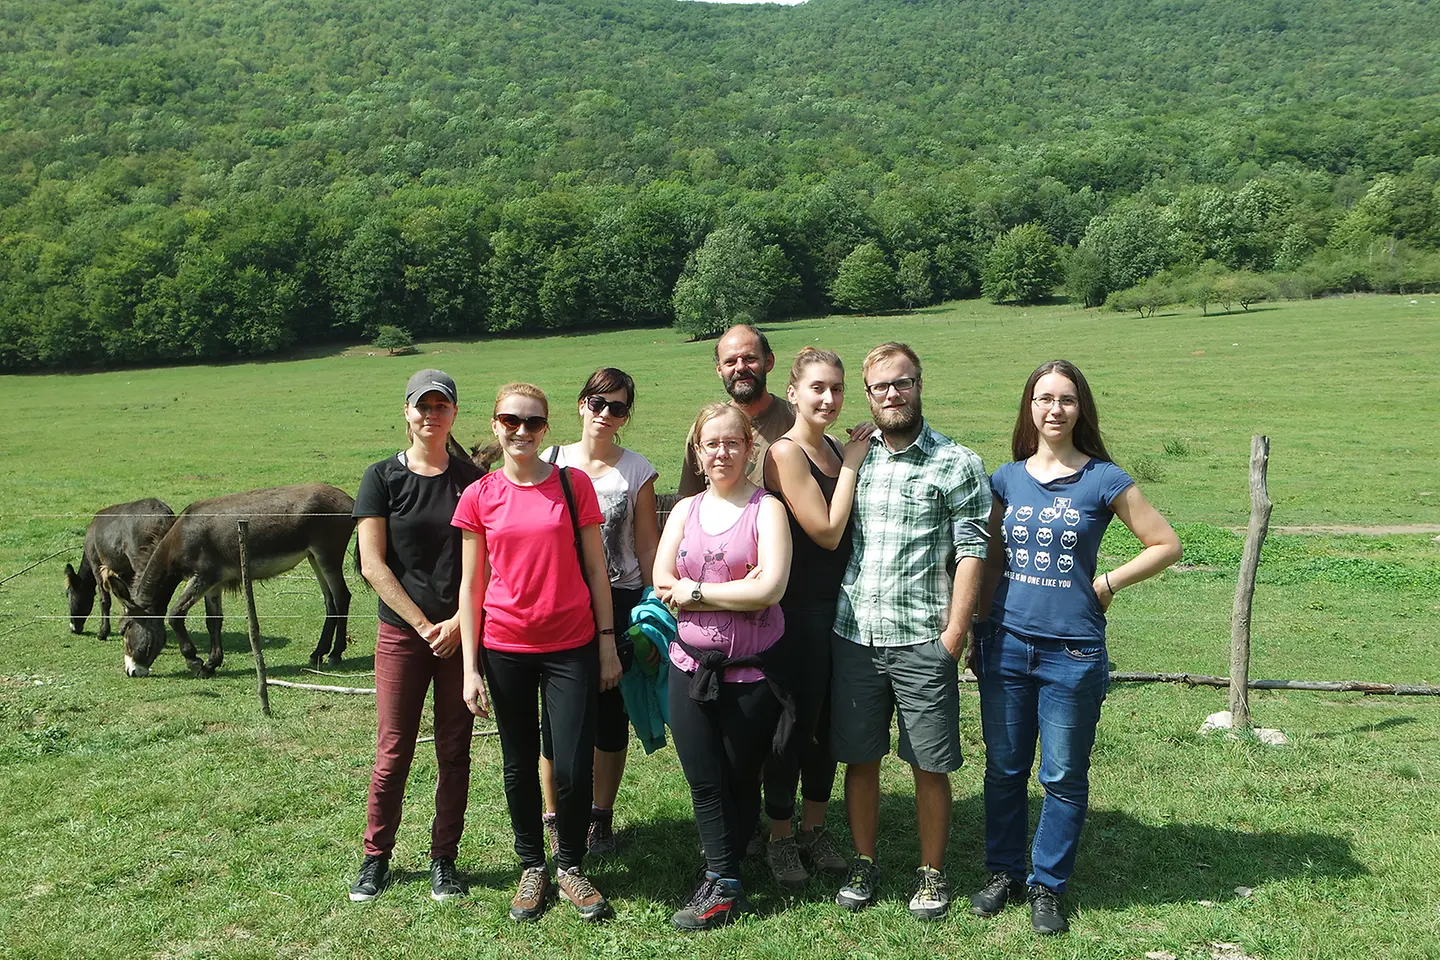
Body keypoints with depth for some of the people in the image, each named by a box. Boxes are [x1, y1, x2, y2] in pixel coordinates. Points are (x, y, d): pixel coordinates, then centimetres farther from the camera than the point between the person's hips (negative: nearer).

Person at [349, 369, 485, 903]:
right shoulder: (382, 478, 1)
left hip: (461, 633, 1)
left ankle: (443, 860, 20)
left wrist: (459, 623, -9)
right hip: (402, 633, -1)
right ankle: (376, 858, 20)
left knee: (454, 751, 7)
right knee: (393, 750, 3)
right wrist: (424, 625, -8)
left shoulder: (472, 479, 5)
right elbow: (373, 565, -4)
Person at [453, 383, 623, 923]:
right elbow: (471, 585, 2)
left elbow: (595, 569, 3)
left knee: (574, 768, -2)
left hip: (572, 646, -1)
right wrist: (470, 668, -1)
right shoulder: (478, 497, 0)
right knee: (520, 764, 12)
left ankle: (570, 867, 22)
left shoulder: (573, 484, -1)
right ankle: (532, 867, 31)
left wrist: (608, 644, 1)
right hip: (505, 649, 1)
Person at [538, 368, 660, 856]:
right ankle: (554, 816, 18)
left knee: (611, 711, 8)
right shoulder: (550, 463, 3)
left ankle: (601, 816, 24)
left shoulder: (637, 469, 2)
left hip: (618, 602, 0)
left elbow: (647, 547, 4)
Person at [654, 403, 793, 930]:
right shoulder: (685, 510, 7)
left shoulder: (766, 509, -6)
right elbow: (662, 584, -3)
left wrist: (695, 592, -12)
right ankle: (725, 885, 18)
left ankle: (720, 880, 25)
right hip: (691, 667, 4)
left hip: (751, 671, -3)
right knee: (703, 781, 6)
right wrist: (734, 592, -15)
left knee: (741, 779, 11)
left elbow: (770, 589, -19)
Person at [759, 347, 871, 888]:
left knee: (827, 721, 16)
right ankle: (781, 838, 21)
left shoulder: (836, 449, 9)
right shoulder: (786, 452, -15)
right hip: (799, 608, -7)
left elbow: (857, 524, 11)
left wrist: (855, 460, 1)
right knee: (793, 720, 4)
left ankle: (815, 828, 32)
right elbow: (827, 532, -17)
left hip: (838, 604, 7)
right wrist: (852, 465, -11)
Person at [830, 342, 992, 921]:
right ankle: (863, 864, 27)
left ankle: (932, 872, 23)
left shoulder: (957, 464, 0)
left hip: (922, 641, -3)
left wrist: (955, 633, -9)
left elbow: (970, 552, -3)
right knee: (859, 758, 11)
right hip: (852, 636, 3)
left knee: (929, 765, 5)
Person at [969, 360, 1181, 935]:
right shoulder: (1008, 478, 5)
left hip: (1073, 651, -3)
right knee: (1003, 769, 12)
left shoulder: (1104, 480, -4)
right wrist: (983, 623, 10)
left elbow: (1166, 545, 1)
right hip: (1007, 644, 3)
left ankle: (1047, 886, 23)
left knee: (1063, 776, 7)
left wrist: (1106, 585, -4)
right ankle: (1004, 873, 28)